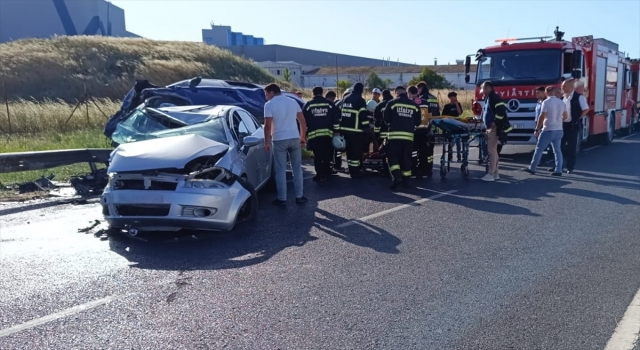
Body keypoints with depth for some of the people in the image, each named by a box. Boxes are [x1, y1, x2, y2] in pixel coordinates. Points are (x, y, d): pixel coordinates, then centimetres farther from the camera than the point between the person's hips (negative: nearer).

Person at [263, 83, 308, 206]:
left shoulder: (269, 104, -7)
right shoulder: (293, 101, 9)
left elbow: (268, 125, -12)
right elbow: (303, 121, 10)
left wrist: (267, 141, -3)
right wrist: (303, 136, 19)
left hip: (279, 140, -4)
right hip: (294, 138, 4)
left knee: (281, 170, 3)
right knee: (297, 168, 11)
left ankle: (282, 199, 5)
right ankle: (299, 196, 15)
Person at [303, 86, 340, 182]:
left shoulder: (308, 104, 4)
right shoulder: (329, 103, 6)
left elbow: (304, 120, 4)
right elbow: (336, 118, 4)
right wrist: (336, 131, 8)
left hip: (314, 134, -1)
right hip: (327, 133, 1)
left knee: (317, 155, 3)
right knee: (327, 154, 13)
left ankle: (320, 174, 0)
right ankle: (326, 173, 19)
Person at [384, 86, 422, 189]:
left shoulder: (392, 103, 0)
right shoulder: (415, 105, 9)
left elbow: (386, 119, 2)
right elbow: (418, 122, 13)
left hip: (395, 134, -3)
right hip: (409, 135, 3)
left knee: (393, 156, 1)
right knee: (406, 157, 11)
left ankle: (396, 176, -16)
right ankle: (406, 178, 16)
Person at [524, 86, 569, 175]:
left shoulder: (546, 102, -13)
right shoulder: (561, 102, 8)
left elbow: (542, 117, -16)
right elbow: (566, 116, 16)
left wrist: (537, 129, -10)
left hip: (548, 130, -6)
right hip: (558, 130, 6)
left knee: (539, 149, 3)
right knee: (557, 150, 8)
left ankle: (532, 168, 9)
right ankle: (558, 170, 3)